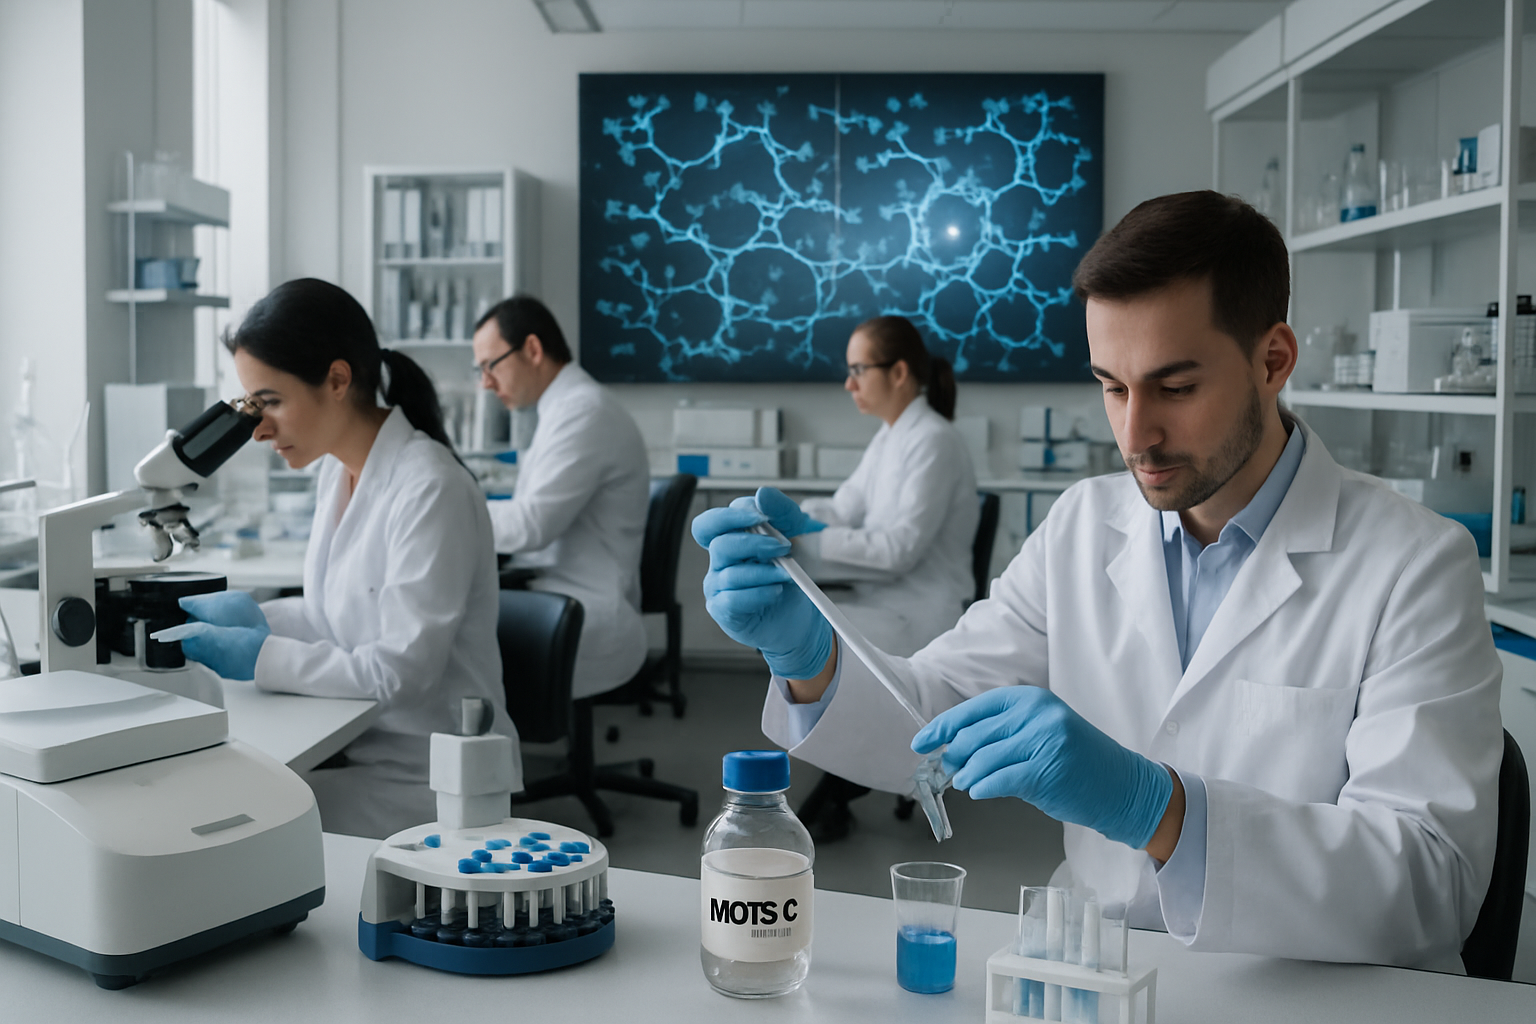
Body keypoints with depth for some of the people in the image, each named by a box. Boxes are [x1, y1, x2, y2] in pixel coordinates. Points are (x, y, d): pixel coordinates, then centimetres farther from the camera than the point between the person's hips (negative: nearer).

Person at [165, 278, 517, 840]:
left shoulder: (431, 492, -21)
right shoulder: (338, 471, 7)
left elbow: (398, 672, -23)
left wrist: (255, 654, -20)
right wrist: (249, 615, 3)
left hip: (432, 784, -8)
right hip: (355, 748, 8)